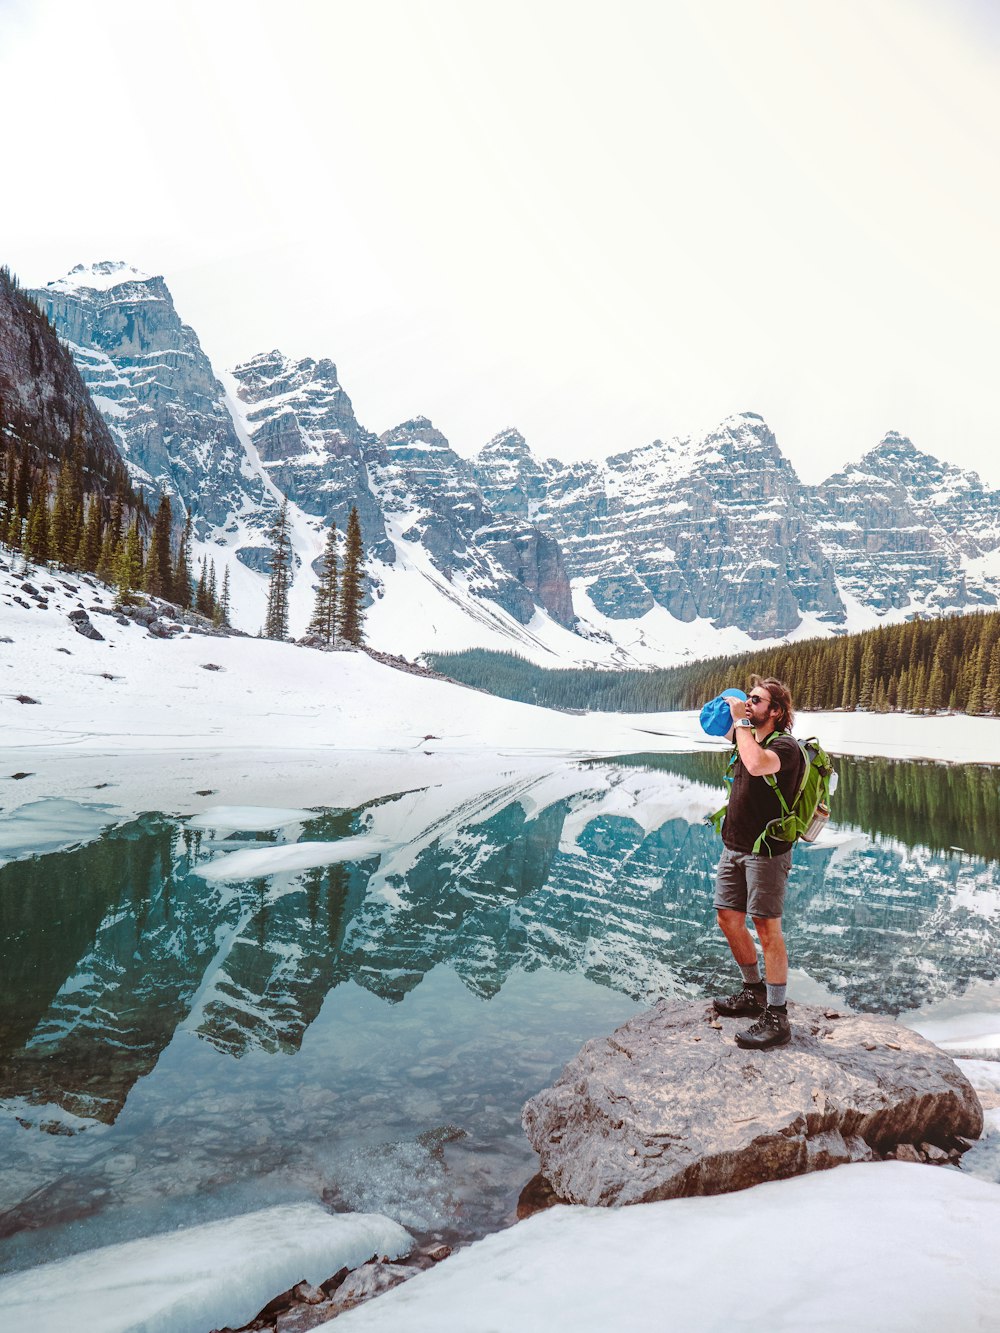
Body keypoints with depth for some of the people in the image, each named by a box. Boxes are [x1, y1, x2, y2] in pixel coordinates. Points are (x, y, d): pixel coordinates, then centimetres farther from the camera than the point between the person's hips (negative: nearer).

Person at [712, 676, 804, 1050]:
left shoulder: (785, 745, -15)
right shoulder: (748, 736, 9)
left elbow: (757, 765, -36)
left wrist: (742, 721, -24)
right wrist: (733, 715, 8)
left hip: (766, 850, -9)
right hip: (733, 847, 9)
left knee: (766, 928, -5)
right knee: (728, 919, 15)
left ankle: (776, 1018, 5)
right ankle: (753, 993, 33)